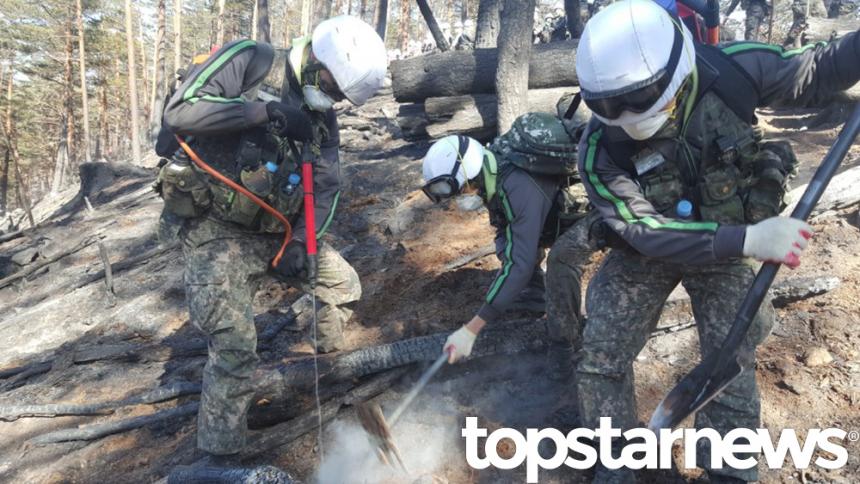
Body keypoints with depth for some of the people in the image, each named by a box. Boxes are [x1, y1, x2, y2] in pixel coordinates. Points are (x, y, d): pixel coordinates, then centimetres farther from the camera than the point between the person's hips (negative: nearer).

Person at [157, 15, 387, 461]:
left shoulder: (321, 116, 8)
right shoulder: (249, 61, -10)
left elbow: (326, 187, 6)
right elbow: (178, 112, -21)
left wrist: (300, 243, -9)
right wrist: (265, 111, -25)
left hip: (273, 233, 7)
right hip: (216, 232, -7)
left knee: (342, 284, 16)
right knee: (235, 348, -13)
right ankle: (219, 457, 5)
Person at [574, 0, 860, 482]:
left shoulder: (732, 69, -26)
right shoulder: (601, 150, -28)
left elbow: (817, 72, -8)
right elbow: (649, 234, -30)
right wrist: (747, 240, -39)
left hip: (728, 247, 1)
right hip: (647, 251, 0)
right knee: (601, 359, 0)